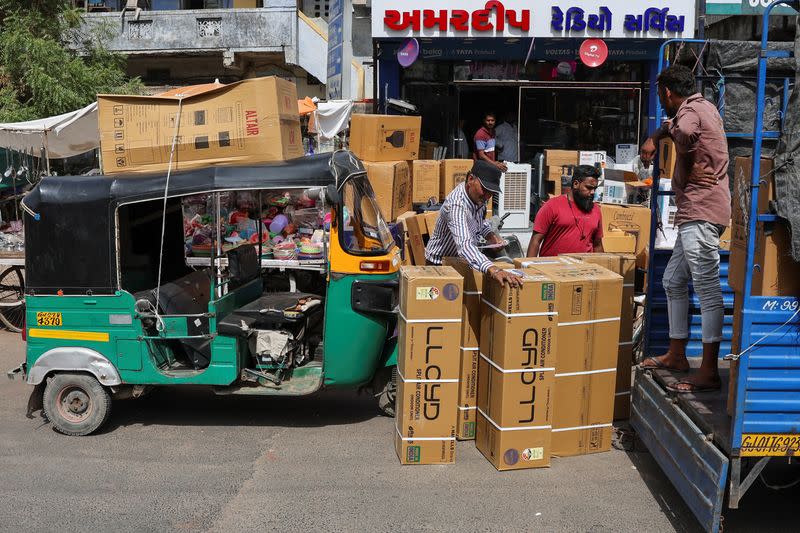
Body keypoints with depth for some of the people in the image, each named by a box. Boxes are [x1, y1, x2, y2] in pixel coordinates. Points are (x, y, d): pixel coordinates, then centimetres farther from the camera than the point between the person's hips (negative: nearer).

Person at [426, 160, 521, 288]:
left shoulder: (478, 196, -7)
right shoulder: (456, 204, -32)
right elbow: (464, 245, -47)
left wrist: (489, 234, -4)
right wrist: (492, 269, -61)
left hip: (461, 261, 7)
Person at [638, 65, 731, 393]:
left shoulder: (689, 110, -8)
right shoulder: (704, 107, 23)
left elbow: (684, 132, -26)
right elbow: (672, 124, 41)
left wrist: (686, 169, -11)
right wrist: (655, 138, 28)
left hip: (700, 211, -11)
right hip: (696, 214, 11)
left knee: (707, 288, -12)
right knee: (673, 281, 17)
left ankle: (709, 372, -12)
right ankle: (676, 355, 26)